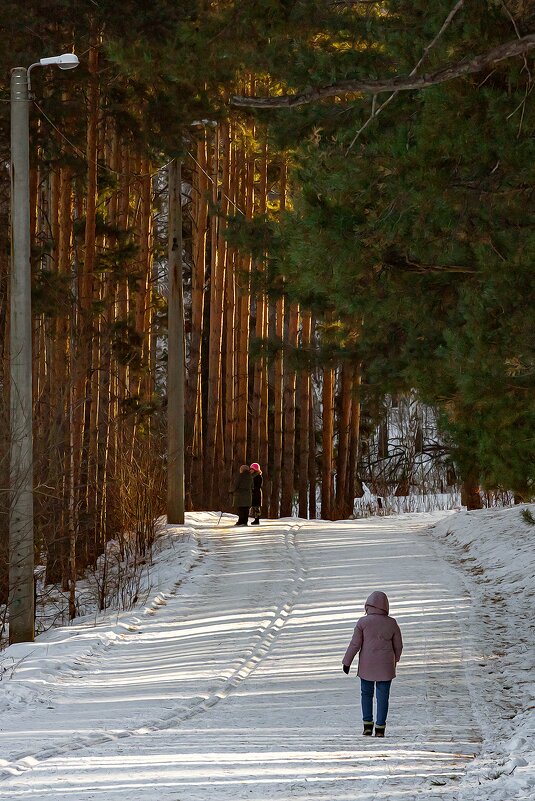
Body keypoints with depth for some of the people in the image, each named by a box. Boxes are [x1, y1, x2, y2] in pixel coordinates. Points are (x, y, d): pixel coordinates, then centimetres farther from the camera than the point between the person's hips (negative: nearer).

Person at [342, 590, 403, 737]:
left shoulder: (363, 622, -9)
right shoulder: (391, 623, -3)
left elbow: (355, 644, -9)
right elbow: (398, 645, 5)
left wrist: (347, 662, 0)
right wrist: (395, 659, 24)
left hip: (367, 665, -1)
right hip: (385, 666, 1)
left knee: (366, 693, 16)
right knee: (382, 696, 5)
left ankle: (367, 724, 10)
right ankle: (380, 728, 3)